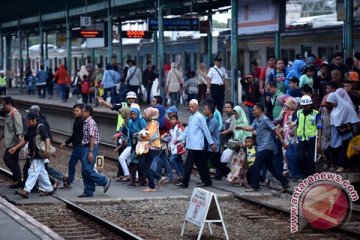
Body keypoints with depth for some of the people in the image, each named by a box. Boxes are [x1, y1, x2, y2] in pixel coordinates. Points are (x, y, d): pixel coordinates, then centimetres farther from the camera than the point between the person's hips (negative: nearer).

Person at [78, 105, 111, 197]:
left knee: (88, 170, -13)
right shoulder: (85, 122, 16)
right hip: (86, 147, 10)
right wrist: (87, 151, 18)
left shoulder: (91, 123, -13)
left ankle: (105, 181, 0)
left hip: (91, 147, -10)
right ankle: (88, 192, 10)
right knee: (84, 171, 7)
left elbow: (92, 138, -19)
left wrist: (91, 152, -23)